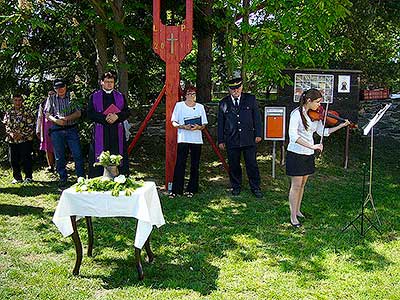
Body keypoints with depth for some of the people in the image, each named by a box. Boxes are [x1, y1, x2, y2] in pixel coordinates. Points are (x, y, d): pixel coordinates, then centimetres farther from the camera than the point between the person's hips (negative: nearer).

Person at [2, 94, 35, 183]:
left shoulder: (27, 113, 0)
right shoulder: (8, 113, 11)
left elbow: (31, 126, -5)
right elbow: (6, 125, 8)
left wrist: (22, 134, -14)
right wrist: (11, 133, -10)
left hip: (25, 139, -4)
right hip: (12, 140, 4)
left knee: (26, 159, -3)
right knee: (13, 159, 6)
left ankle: (28, 177, 9)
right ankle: (17, 178, 17)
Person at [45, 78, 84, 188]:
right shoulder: (51, 99, 10)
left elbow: (78, 113, 0)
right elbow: (47, 114, 8)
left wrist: (66, 118, -15)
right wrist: (56, 120, -11)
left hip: (72, 129, -1)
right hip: (57, 130, 1)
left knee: (77, 155, -6)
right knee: (59, 156, 5)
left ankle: (81, 179, 2)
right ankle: (63, 180, 14)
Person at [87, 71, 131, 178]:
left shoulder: (120, 96, 14)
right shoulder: (94, 96, 9)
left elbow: (127, 112, 8)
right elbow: (90, 114, 0)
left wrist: (117, 116, -12)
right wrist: (105, 117, -14)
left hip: (117, 133, 2)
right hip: (100, 132, -1)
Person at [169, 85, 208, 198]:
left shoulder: (200, 107, 10)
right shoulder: (179, 105, 5)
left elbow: (204, 125, 10)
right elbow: (174, 123, 3)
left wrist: (198, 127, -12)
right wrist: (183, 127, -15)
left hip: (197, 139, 2)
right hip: (183, 139, -2)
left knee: (195, 166, 4)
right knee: (180, 164, -7)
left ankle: (191, 189, 14)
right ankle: (175, 190, -2)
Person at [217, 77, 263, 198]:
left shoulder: (251, 99, 5)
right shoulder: (223, 103, 6)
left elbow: (257, 117, 7)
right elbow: (220, 123, 9)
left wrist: (258, 134, 2)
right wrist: (221, 140, 6)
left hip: (249, 138, -1)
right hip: (231, 140, 1)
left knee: (252, 164, 2)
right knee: (234, 165, 7)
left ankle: (255, 188, 15)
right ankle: (236, 187, 23)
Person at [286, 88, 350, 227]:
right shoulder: (297, 113, -18)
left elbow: (323, 132, 8)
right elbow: (293, 135, -29)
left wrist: (341, 125, 0)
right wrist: (311, 146, -33)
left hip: (308, 155, 7)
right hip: (296, 154, -7)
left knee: (302, 184, 16)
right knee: (296, 186, -1)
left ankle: (297, 211, 31)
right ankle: (293, 217, 9)